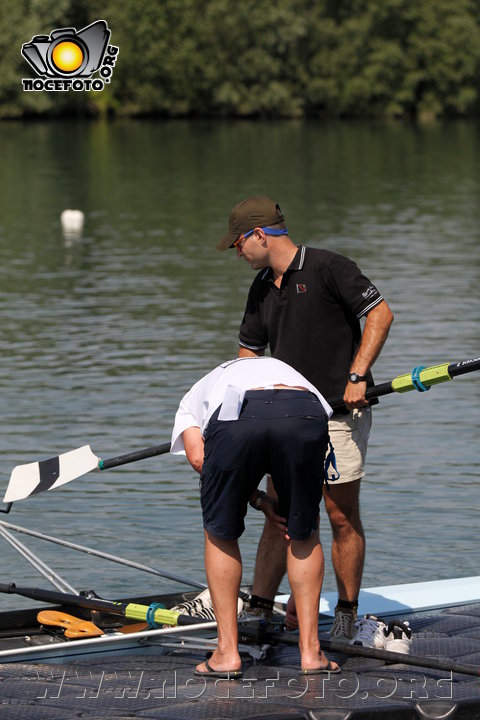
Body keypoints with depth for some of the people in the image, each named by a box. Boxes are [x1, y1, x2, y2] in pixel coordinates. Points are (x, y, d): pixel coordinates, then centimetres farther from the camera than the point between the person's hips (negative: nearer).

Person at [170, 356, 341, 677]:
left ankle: (227, 653, 20)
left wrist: (258, 499, 22)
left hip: (234, 417, -1)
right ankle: (311, 651, 22)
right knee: (304, 534, 23)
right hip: (305, 416, 1)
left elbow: (198, 457, 16)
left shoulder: (194, 396, 40)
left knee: (220, 534, 22)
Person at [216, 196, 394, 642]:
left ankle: (346, 617, 5)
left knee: (342, 516, -3)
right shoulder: (262, 287, 13)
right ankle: (259, 610, 10)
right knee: (277, 514, 5)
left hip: (340, 410, -7)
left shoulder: (327, 268, -11)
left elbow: (381, 313, -13)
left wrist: (357, 375, -18)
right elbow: (249, 351, 22)